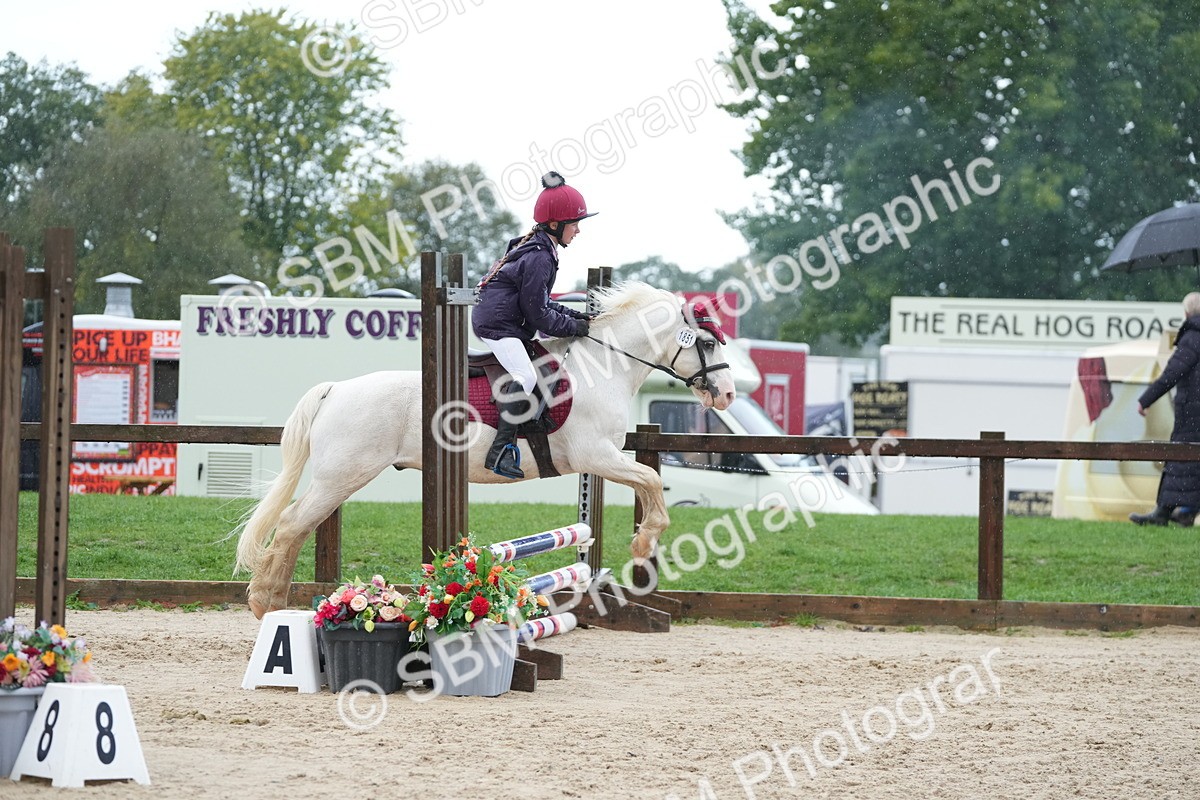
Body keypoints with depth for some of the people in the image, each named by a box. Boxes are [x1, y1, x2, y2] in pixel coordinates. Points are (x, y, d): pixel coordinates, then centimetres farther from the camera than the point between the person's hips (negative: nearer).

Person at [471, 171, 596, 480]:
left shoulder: (538, 250, 16)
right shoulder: (539, 258, -17)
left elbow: (540, 302, 22)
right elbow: (538, 314, -17)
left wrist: (576, 316, 12)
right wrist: (575, 327, -7)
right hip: (497, 324, -11)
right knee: (526, 376, -27)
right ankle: (501, 450, -35)